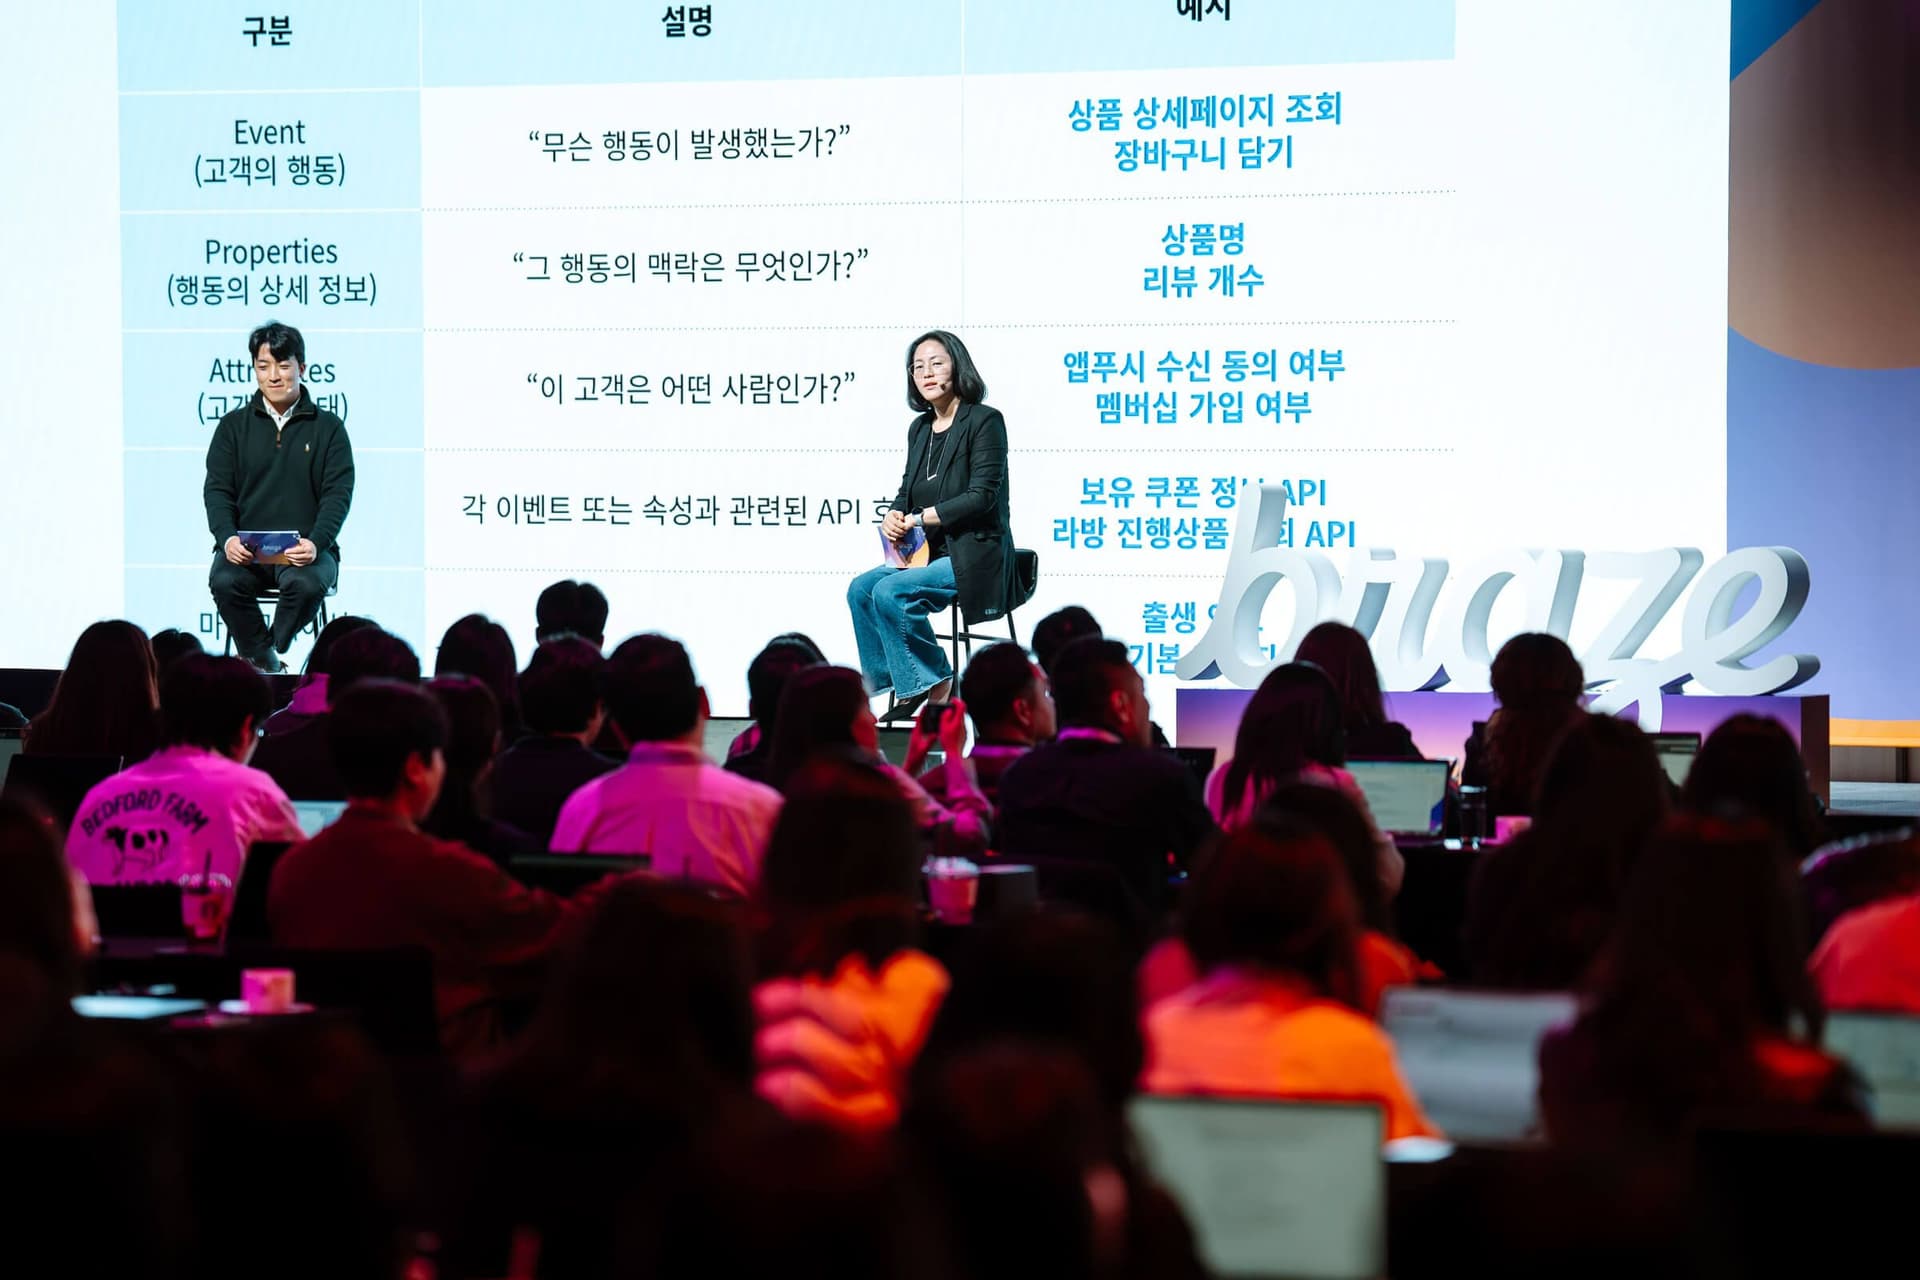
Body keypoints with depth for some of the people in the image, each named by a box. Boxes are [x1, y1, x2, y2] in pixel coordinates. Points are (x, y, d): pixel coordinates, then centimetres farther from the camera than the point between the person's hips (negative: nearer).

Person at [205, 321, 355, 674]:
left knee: (308, 584, -35)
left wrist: (316, 543, -19)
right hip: (245, 548, 1)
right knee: (224, 582, -32)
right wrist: (228, 538, -16)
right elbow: (218, 489, 6)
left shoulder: (328, 428, 9)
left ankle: (264, 658, -12)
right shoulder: (233, 426, 13)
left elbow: (338, 494, 0)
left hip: (307, 549, -1)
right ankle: (266, 662, -15)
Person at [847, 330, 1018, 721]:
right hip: (928, 553, 8)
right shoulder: (919, 428, 15)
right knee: (861, 589, -13)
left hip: (974, 556, -8)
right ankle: (894, 685, -9)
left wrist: (919, 519, -18)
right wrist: (894, 518, -7)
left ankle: (933, 687, -14)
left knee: (891, 592, -26)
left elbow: (981, 497, -16)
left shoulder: (985, 421, -9)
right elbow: (907, 492, 17)